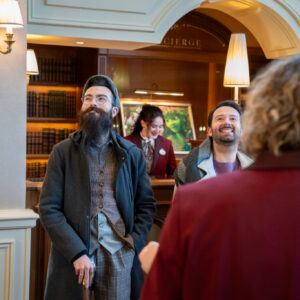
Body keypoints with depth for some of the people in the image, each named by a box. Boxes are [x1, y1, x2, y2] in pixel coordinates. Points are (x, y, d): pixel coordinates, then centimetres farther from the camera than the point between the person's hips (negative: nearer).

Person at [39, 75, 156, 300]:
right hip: (73, 254, -1)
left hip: (118, 255, 1)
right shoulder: (62, 152, 2)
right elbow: (48, 208, -3)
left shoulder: (132, 154, 8)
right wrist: (77, 253, -12)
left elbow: (147, 205, 12)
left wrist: (134, 243, -3)